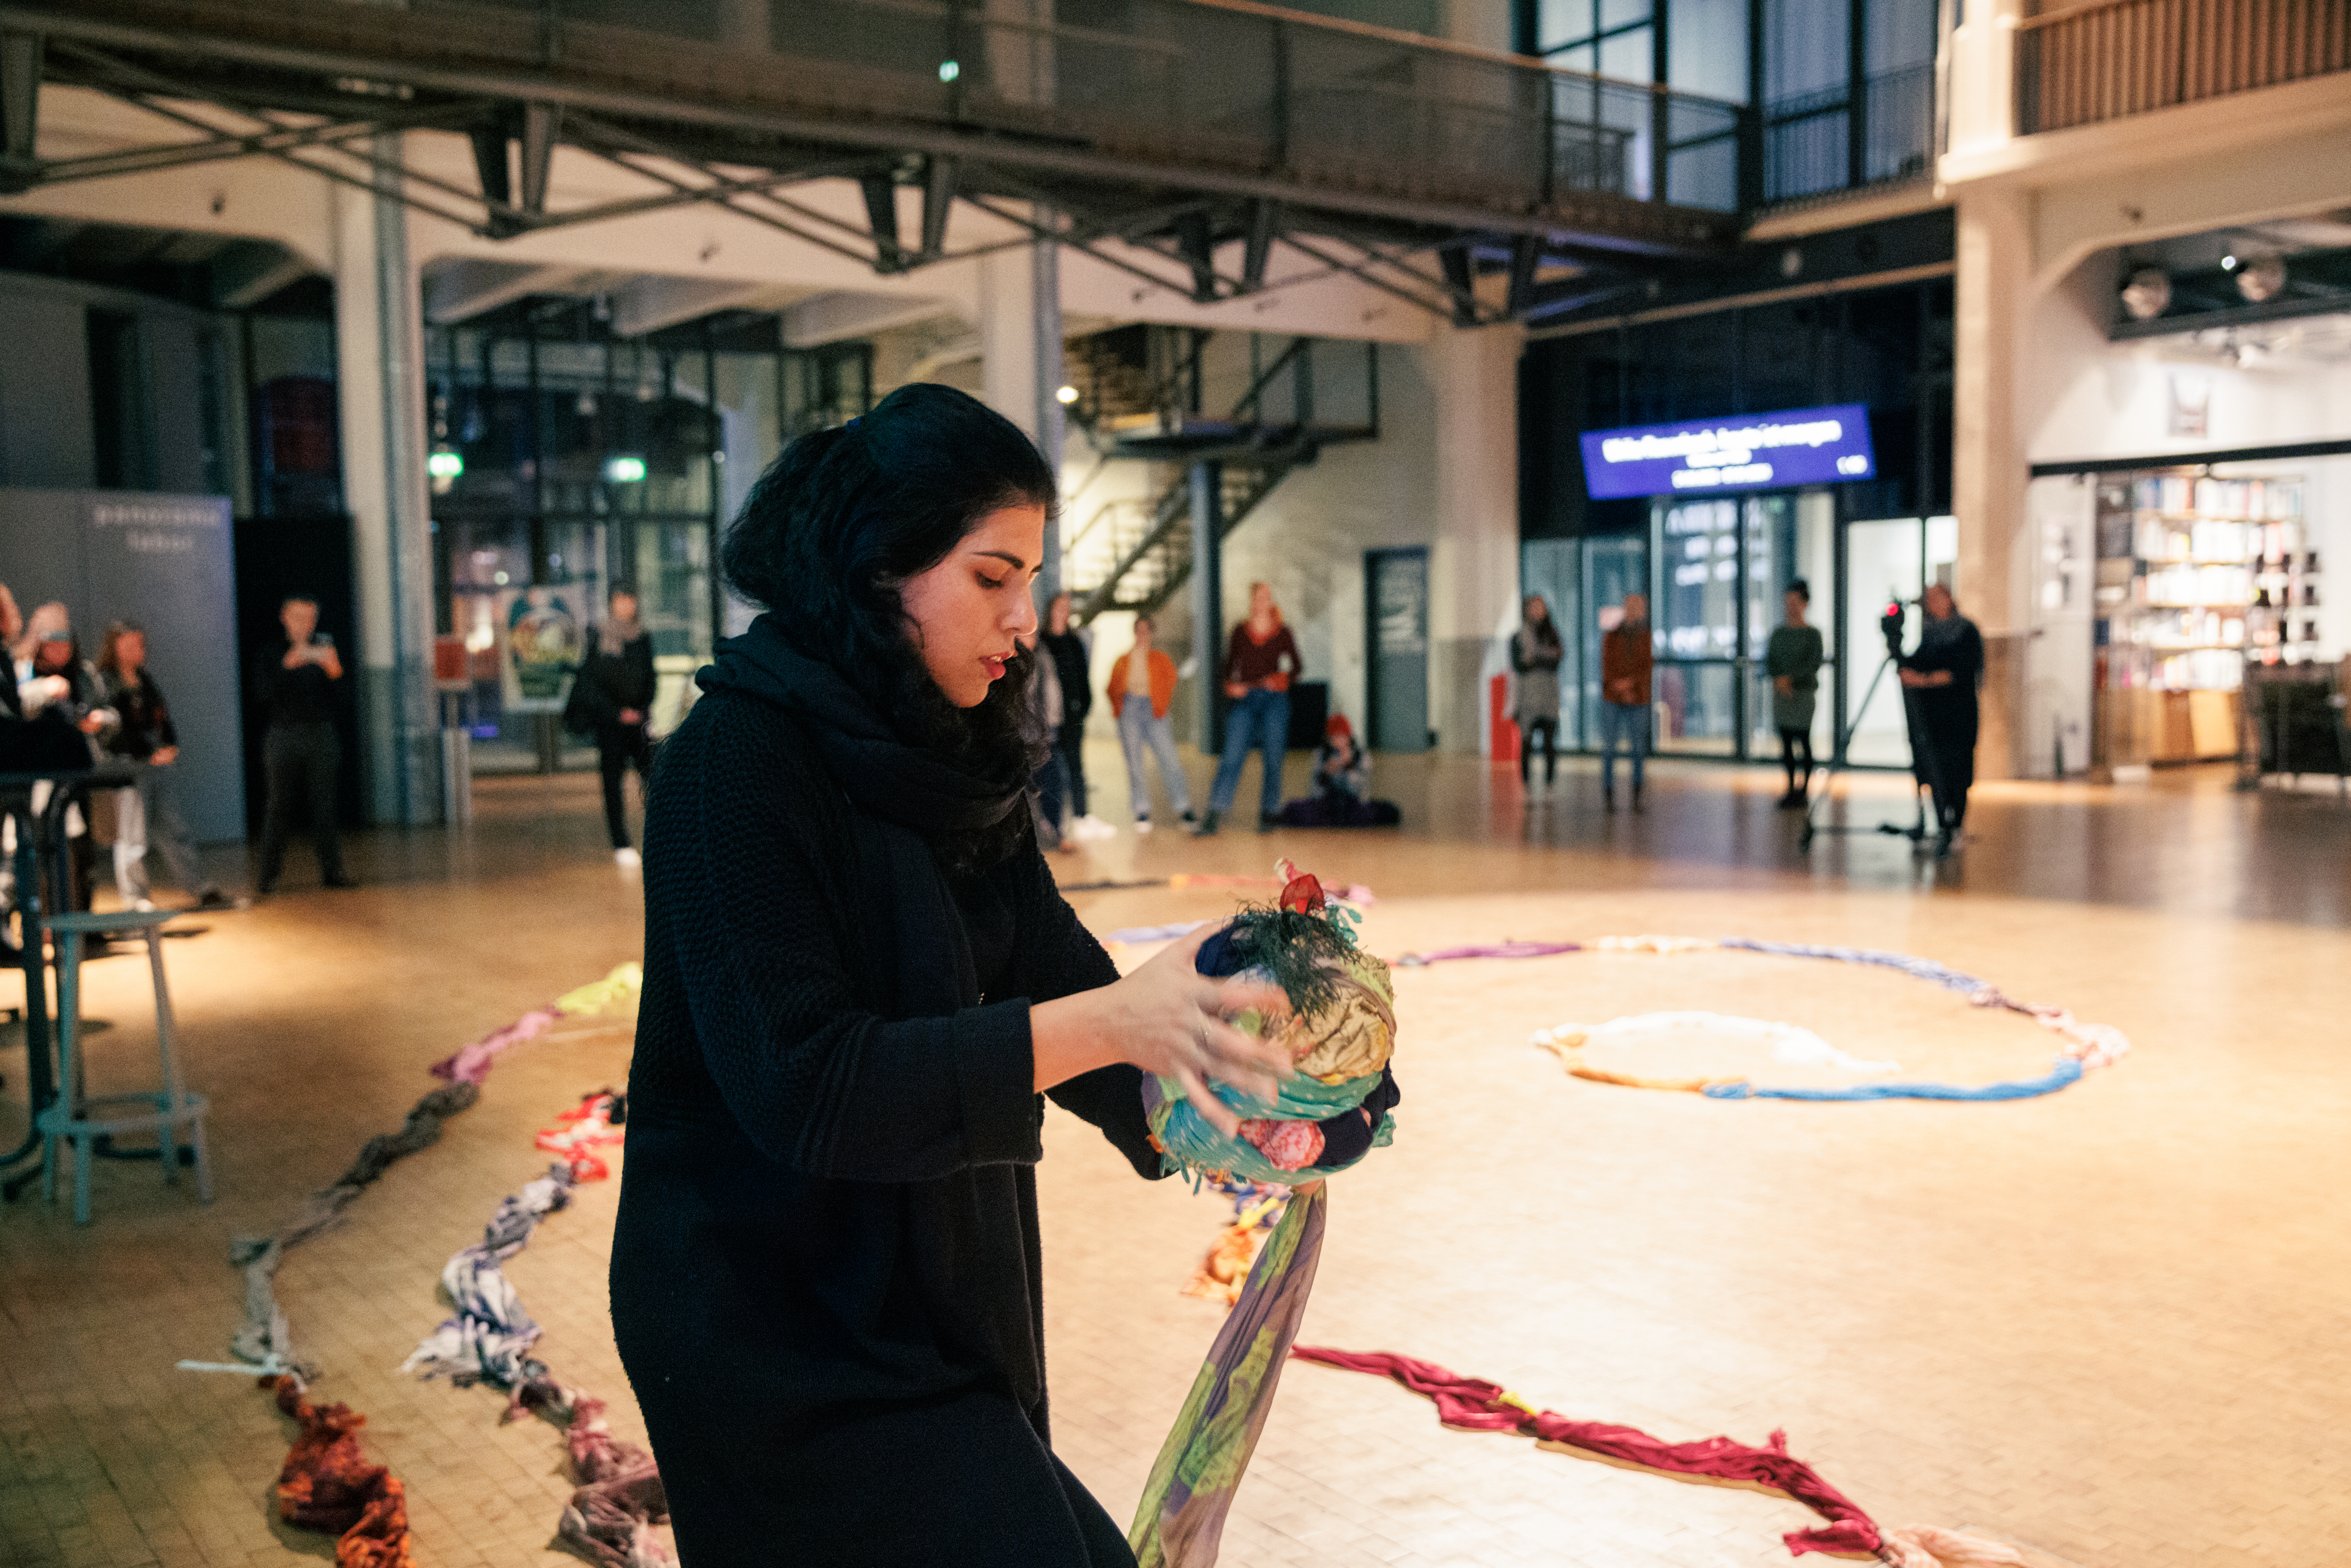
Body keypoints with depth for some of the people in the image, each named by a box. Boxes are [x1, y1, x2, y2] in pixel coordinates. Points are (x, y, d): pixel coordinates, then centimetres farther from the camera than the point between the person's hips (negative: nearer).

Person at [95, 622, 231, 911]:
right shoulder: (105, 683, -6)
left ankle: (201, 887, 8)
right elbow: (111, 731, -12)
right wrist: (151, 754, -11)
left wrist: (171, 746, 2)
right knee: (132, 832, -2)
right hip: (129, 765, -6)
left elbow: (165, 716, 20)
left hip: (162, 764, 6)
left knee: (174, 827, 7)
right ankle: (136, 897, 5)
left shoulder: (147, 679, 16)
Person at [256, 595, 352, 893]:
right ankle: (270, 874, 1)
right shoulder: (274, 654, 5)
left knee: (324, 804, 1)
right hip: (283, 737, -1)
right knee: (279, 806, -1)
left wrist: (333, 670, -25)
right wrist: (288, 666, -26)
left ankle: (331, 871, 3)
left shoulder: (323, 649, 10)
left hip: (320, 735, 1)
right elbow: (267, 692, -9)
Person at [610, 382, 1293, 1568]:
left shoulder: (953, 760, 5)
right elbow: (800, 1083, -26)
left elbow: (1055, 979, -2)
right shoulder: (739, 758, -19)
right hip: (785, 1327, -8)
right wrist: (1109, 1020, -32)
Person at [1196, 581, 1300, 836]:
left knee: (1273, 759, 1)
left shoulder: (1283, 634, 6)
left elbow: (1297, 666, 10)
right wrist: (1230, 685, -5)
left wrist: (1284, 679, -9)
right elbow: (1229, 664, 13)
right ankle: (1214, 816, -12)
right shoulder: (1240, 631, 10)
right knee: (1232, 757, -8)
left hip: (1274, 699, 0)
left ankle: (1268, 815, 12)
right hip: (1245, 699, 0)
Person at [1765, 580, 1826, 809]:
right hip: (1781, 691, 4)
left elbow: (1815, 663, -10)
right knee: (1786, 741, 6)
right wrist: (1778, 680, -12)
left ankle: (1804, 789, 3)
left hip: (1804, 690, -4)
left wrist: (1791, 678, -18)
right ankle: (1792, 788, 13)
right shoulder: (1779, 632, 10)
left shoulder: (1812, 633, -2)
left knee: (1803, 740, -3)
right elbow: (1769, 661, 6)